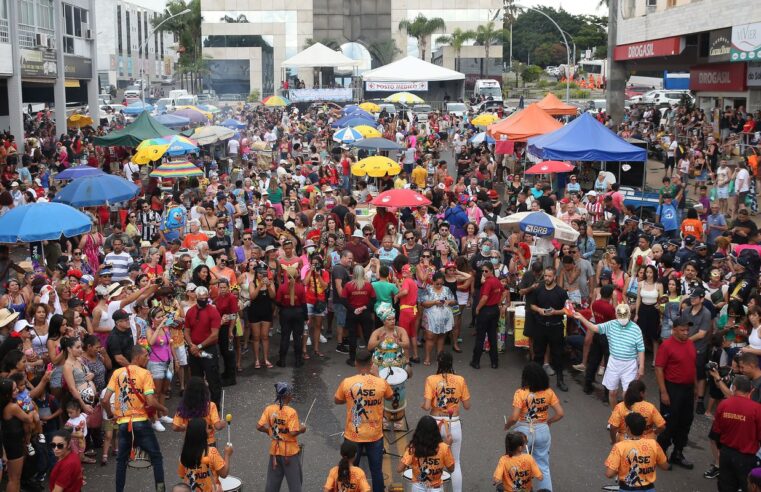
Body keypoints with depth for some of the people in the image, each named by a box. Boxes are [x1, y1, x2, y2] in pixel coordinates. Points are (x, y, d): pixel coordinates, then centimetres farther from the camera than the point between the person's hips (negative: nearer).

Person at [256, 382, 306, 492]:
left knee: (272, 482, 15)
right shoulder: (291, 412, -19)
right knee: (294, 482, 8)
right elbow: (293, 432, -23)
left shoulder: (269, 409, -5)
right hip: (290, 452, -5)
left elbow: (259, 427, -4)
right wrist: (301, 429, -4)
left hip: (274, 451, 5)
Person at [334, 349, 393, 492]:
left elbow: (337, 400, 3)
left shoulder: (347, 383, -15)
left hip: (353, 436, 0)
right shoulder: (381, 383, -13)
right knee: (376, 471, 13)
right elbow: (390, 397, 8)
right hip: (375, 435, 0)